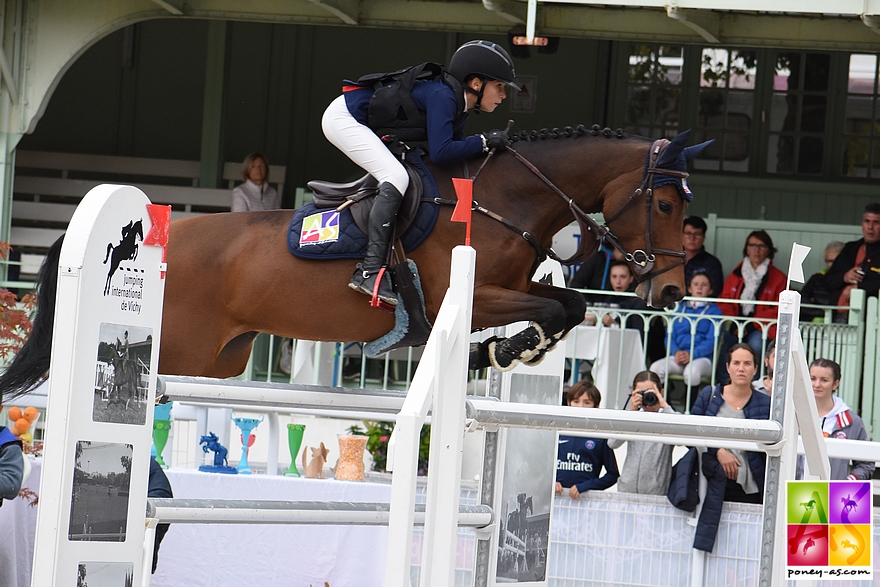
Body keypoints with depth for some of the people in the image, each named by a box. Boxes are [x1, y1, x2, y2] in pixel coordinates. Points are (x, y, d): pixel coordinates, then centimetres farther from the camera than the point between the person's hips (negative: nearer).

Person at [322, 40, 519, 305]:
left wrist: (492, 142, -1)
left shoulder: (458, 104, 5)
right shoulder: (442, 96, -24)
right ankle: (370, 270, -30)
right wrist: (484, 142, -22)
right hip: (343, 117, -11)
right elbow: (440, 152, -31)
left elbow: (455, 148, 9)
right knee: (396, 177, -23)